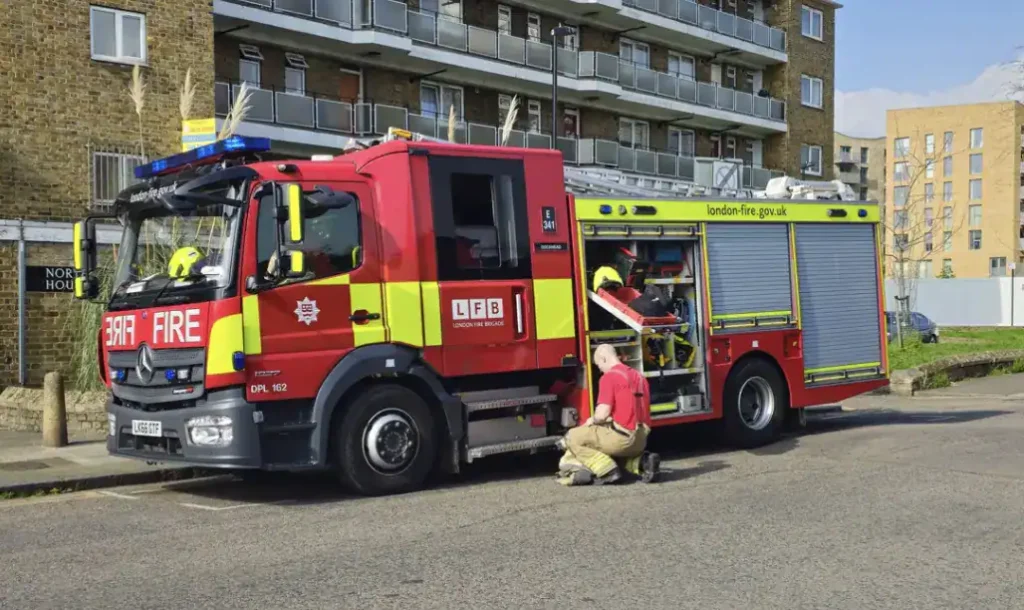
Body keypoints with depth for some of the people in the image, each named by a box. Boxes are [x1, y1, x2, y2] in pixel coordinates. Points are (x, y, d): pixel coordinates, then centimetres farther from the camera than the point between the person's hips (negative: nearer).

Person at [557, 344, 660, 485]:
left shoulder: (609, 377, -10)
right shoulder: (639, 376, 16)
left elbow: (602, 414, -15)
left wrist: (593, 421, 6)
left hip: (622, 437, -8)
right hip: (641, 440, 8)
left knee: (573, 438, 5)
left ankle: (608, 470, -7)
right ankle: (641, 462, 8)